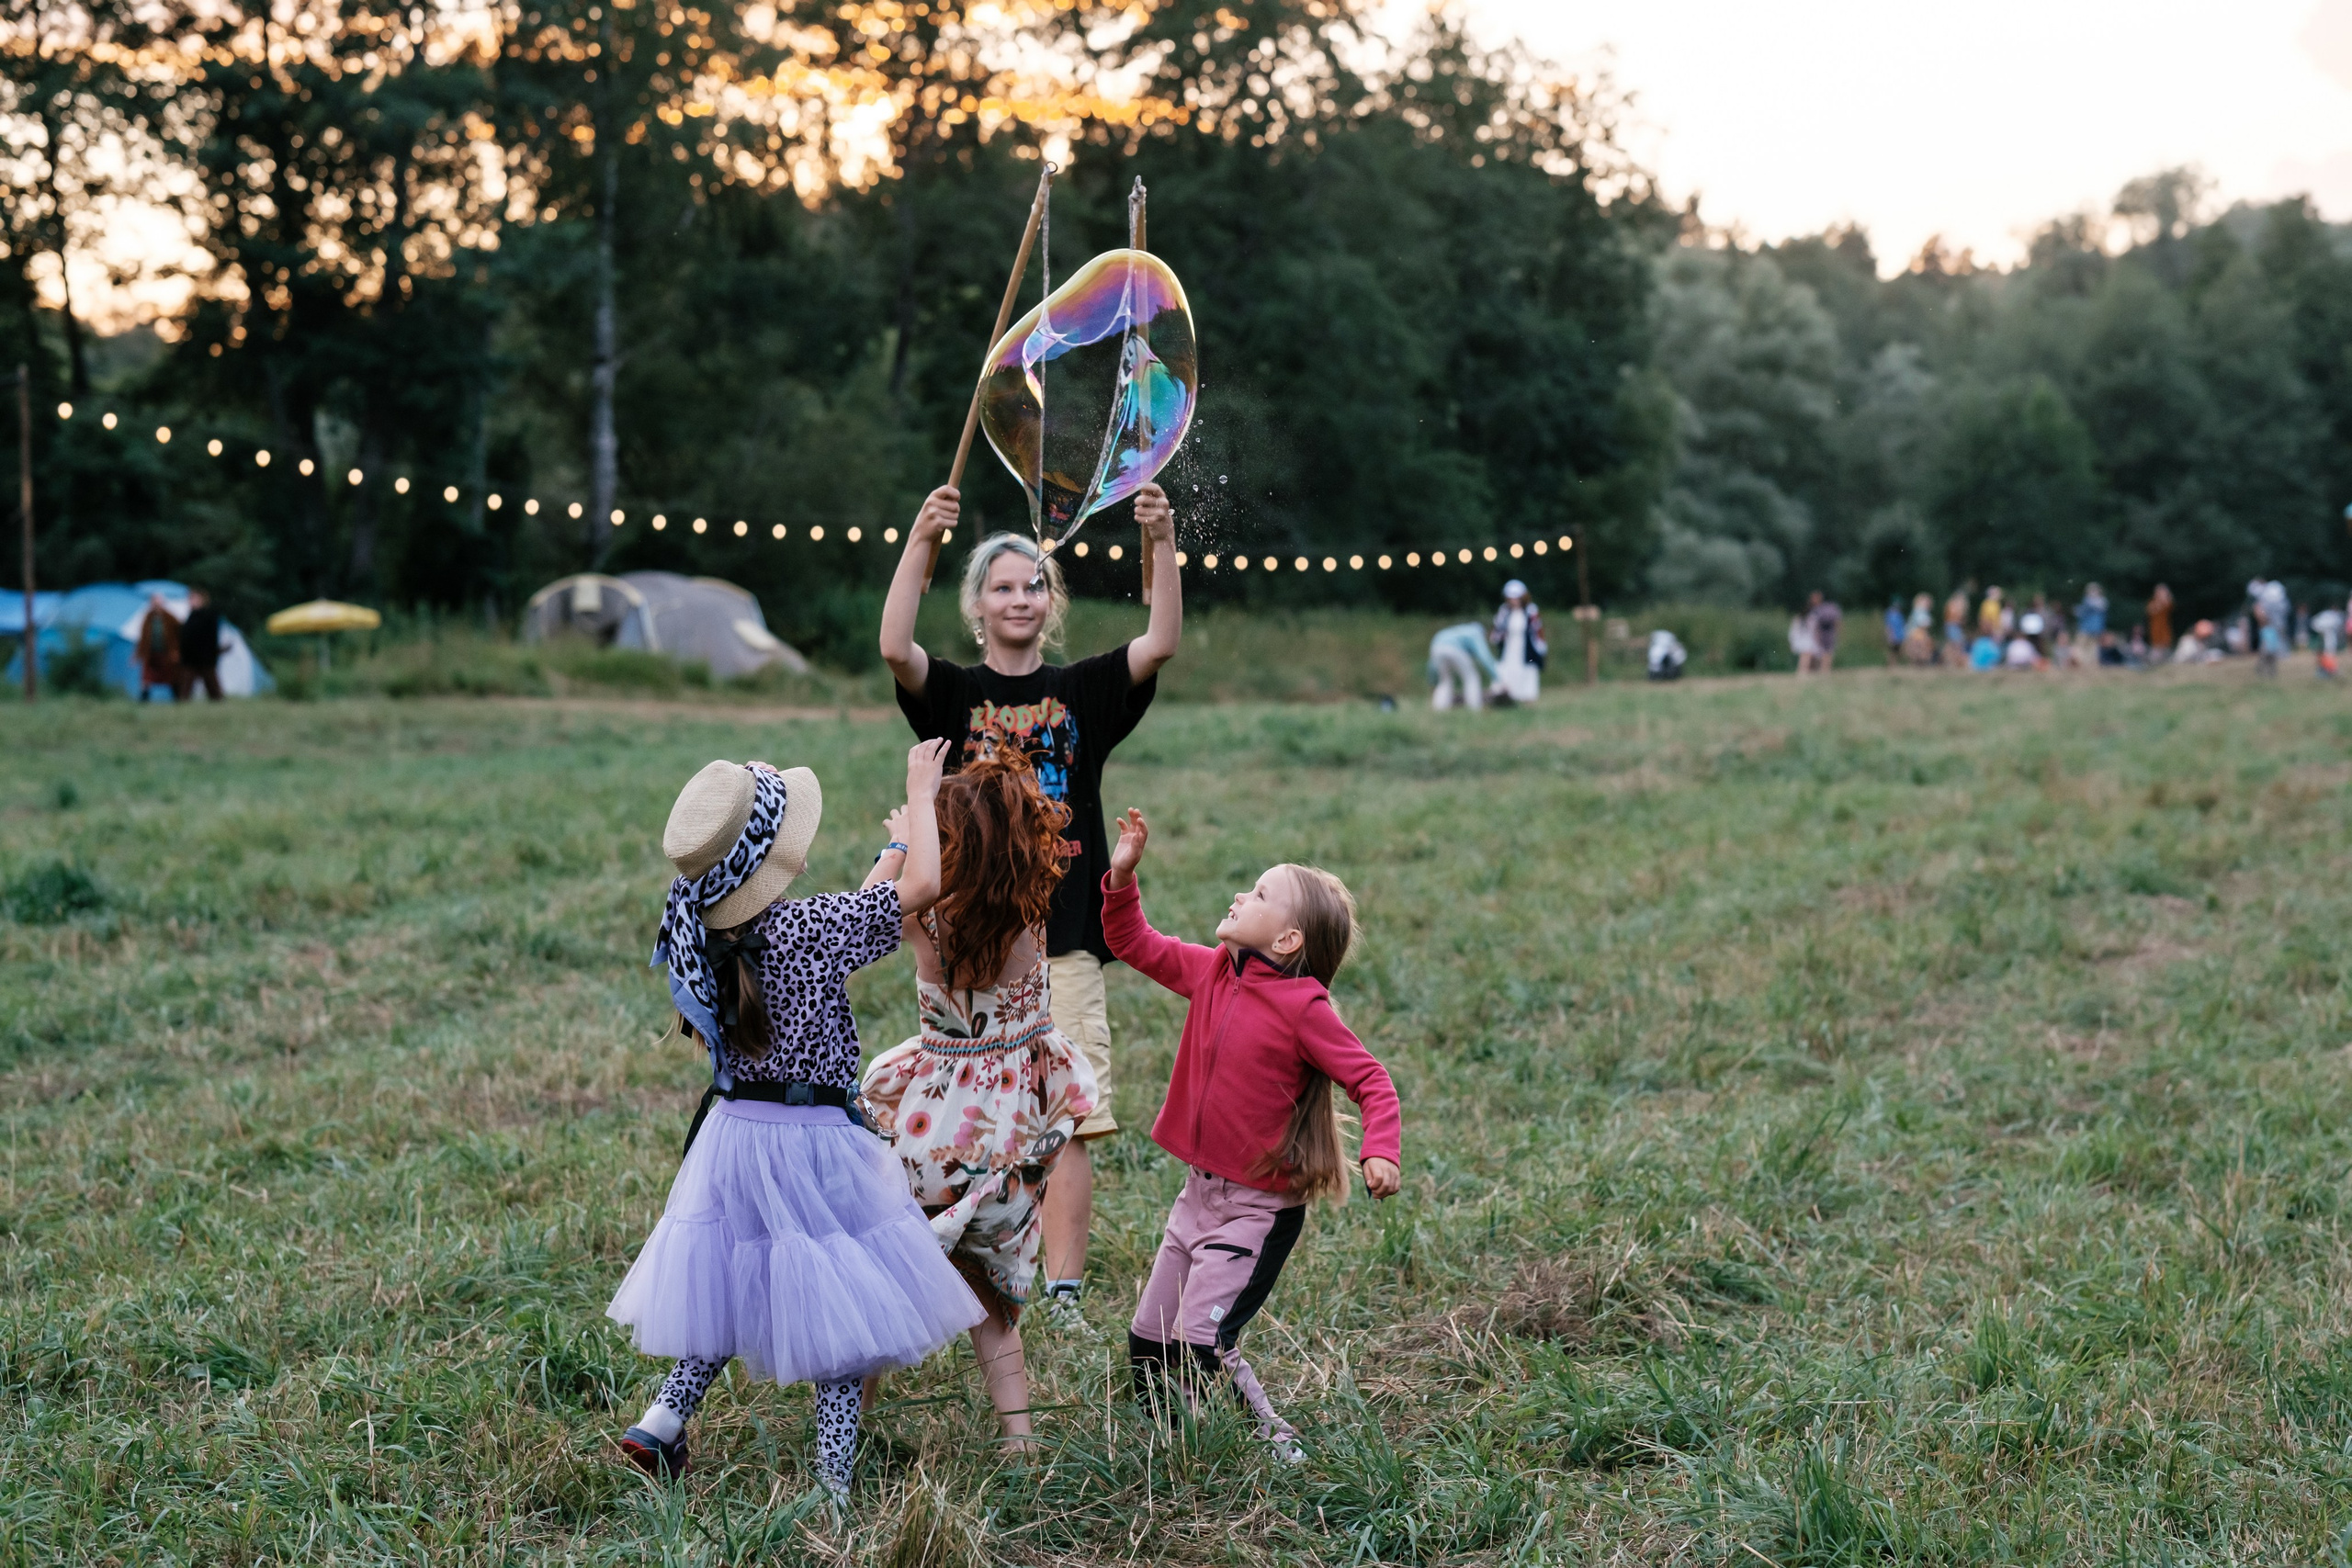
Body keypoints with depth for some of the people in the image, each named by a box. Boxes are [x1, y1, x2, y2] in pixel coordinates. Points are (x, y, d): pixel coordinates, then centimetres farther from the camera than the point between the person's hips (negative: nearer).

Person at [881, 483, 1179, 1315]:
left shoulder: (1082, 692, 9)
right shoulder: (953, 694, 5)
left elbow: (1163, 644, -7)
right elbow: (894, 648, -16)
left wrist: (1161, 545, -21)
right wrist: (920, 543, -28)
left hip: (1066, 940, 1)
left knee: (1070, 1123, 0)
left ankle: (1064, 1295, 6)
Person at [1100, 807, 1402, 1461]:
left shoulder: (1303, 1008, -17)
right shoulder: (1213, 972, 3)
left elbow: (1371, 1080, -16)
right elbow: (1135, 944, 14)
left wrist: (1381, 1152, -31)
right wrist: (1122, 875, 0)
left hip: (1259, 1205, -8)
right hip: (1200, 1189, 8)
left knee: (1200, 1346, -14)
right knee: (1148, 1347, 11)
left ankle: (1278, 1443, 4)